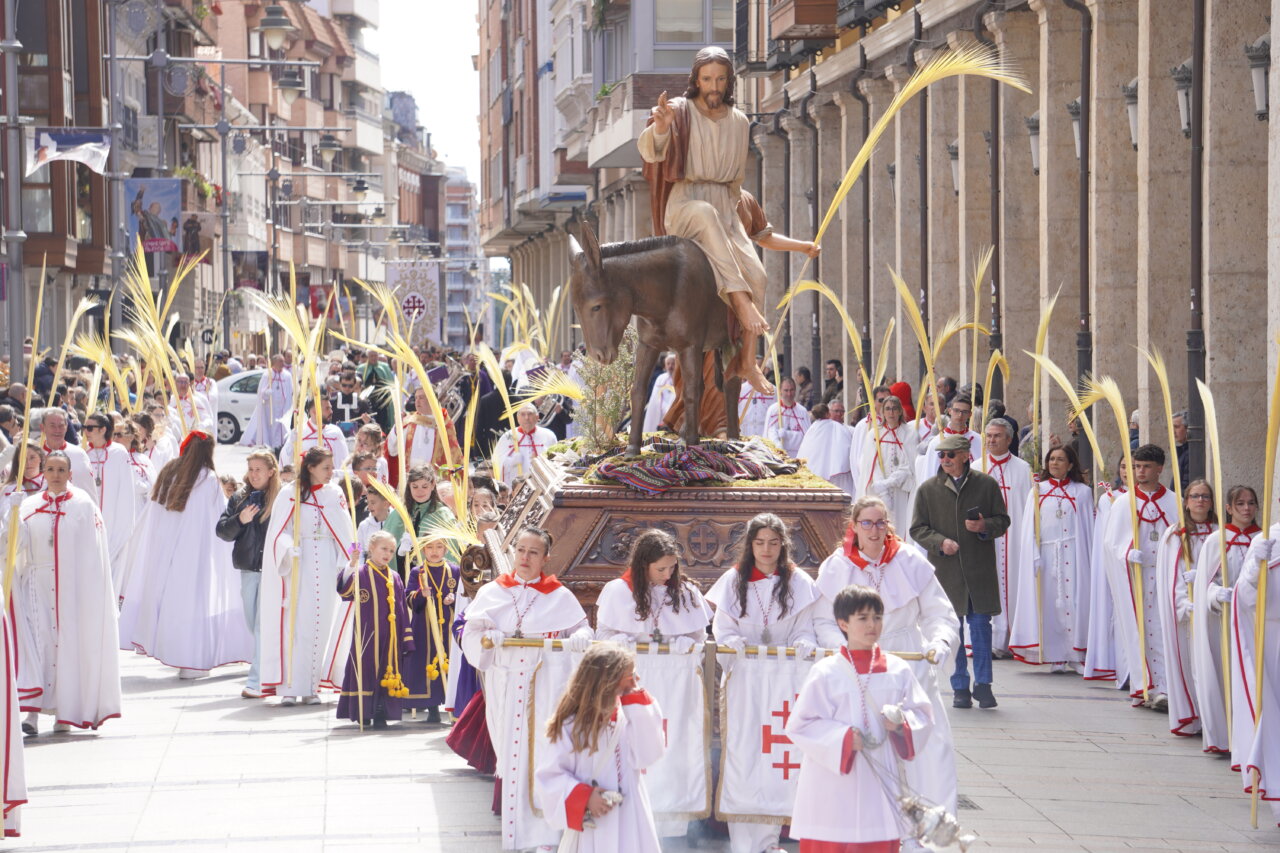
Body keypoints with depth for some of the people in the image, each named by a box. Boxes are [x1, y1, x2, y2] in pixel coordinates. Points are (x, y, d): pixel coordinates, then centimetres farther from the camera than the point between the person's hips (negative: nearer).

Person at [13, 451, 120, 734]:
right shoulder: (29, 507, 8)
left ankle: (65, 712, 8)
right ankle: (33, 710, -13)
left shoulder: (83, 506, 1)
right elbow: (14, 543, -1)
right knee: (36, 643, -8)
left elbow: (92, 553, -1)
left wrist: (89, 591, -6)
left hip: (72, 587, -2)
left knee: (69, 644, -1)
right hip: (38, 587, 2)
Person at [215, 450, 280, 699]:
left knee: (264, 625, -10)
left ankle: (257, 681, -10)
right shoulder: (239, 498, 11)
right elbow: (222, 531, 8)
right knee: (252, 623, 13)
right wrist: (239, 520, -10)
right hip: (248, 568, 6)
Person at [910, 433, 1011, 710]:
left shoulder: (987, 485, 4)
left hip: (980, 569, -1)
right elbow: (918, 528, 5)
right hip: (945, 569, 1)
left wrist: (985, 527, -14)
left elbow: (1002, 520, 8)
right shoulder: (928, 489, 5)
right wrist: (940, 542, -13)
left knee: (981, 626, -1)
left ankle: (982, 684, 7)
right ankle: (960, 687, 11)